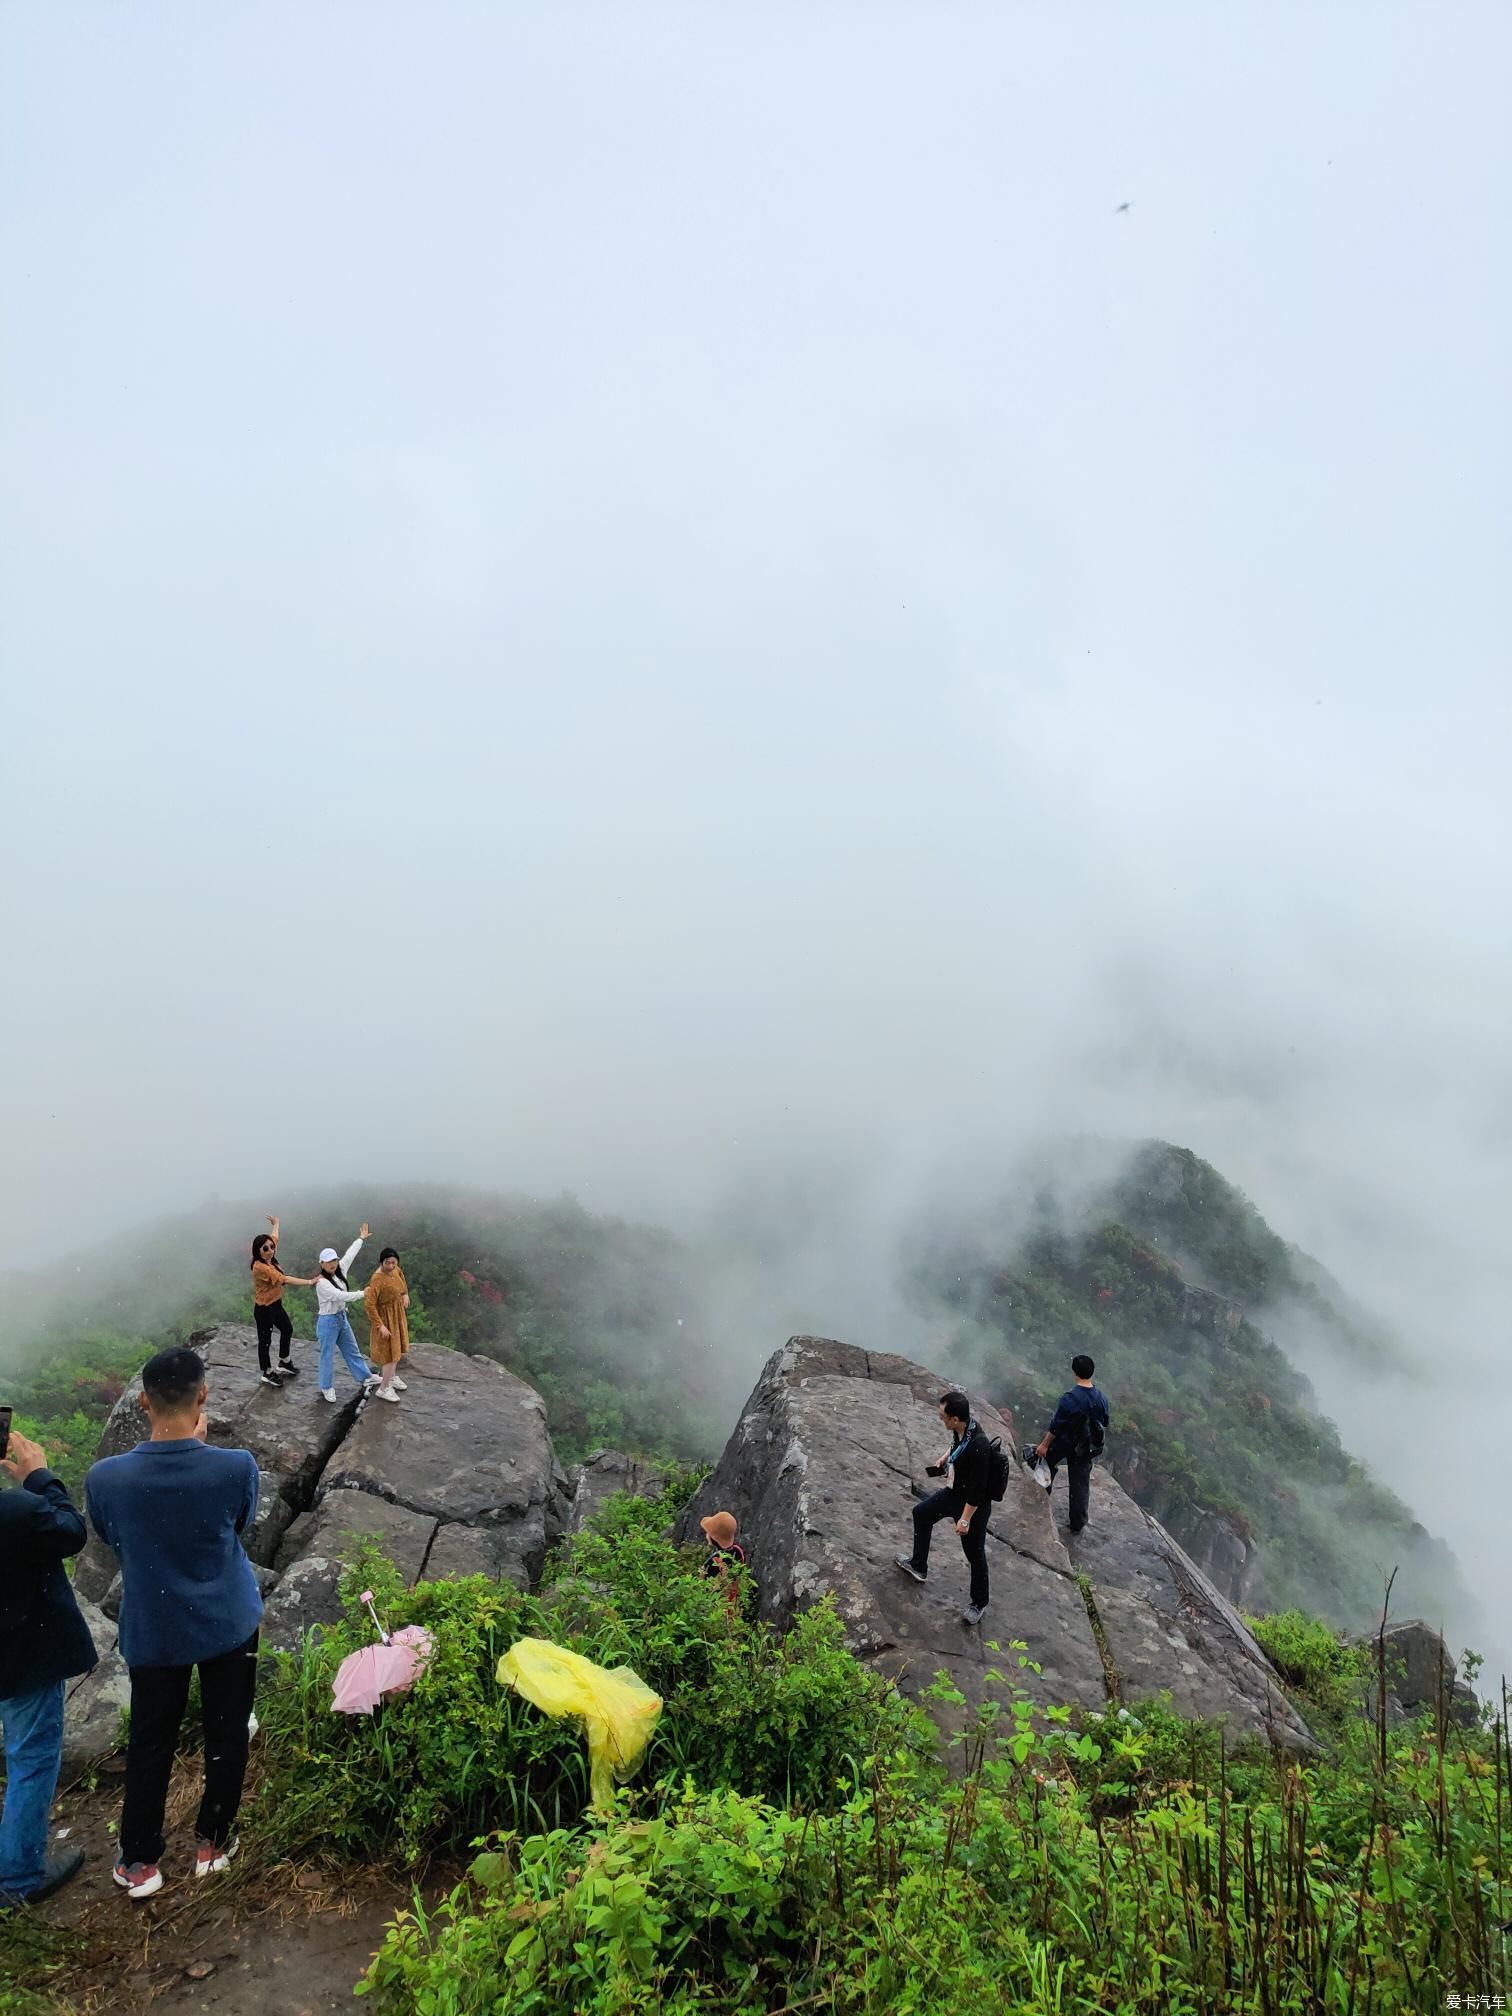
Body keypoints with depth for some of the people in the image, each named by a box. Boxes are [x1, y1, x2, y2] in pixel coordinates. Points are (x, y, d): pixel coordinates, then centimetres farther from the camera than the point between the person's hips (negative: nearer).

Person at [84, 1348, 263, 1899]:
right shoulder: (236, 1467, -28)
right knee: (226, 1735, 21)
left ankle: (140, 1862, 36)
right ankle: (213, 1843, 38)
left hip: (152, 1632, 1)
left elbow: (112, 1539, -1)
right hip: (229, 1624, -1)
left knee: (150, 1744, 22)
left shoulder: (106, 1478, -24)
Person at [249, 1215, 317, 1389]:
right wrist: (310, 1282, -39)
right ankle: (268, 1374, 26)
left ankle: (284, 1363, 43)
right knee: (265, 1340, 9)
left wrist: (275, 1225, 34)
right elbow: (285, 1279, -38)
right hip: (264, 1309, -10)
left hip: (276, 1304, 10)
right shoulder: (260, 1267, -31)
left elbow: (274, 1238, 16)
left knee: (287, 1329, 24)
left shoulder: (270, 1259, -6)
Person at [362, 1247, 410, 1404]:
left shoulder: (395, 1269, -8)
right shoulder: (378, 1279, -31)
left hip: (398, 1314, 8)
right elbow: (369, 1304, -32)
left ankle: (392, 1377, 44)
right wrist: (380, 1325, -30)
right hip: (386, 1317, -8)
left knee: (396, 1348, 24)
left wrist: (405, 1293, 6)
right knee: (391, 1352, -1)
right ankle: (383, 1389, 12)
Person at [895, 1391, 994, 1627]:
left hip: (974, 1507, -9)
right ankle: (918, 1565, 47)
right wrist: (942, 1461, 23)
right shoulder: (960, 1430, -15)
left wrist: (965, 1519, -22)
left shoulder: (978, 1446, -39)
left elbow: (977, 1489, -30)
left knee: (975, 1554, 12)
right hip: (953, 1492, 9)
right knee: (921, 1513, 25)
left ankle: (978, 1604, 36)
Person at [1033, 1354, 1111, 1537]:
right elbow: (1104, 1424, 5)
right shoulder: (1102, 1397, -10)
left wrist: (1044, 1445, -8)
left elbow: (1056, 1426, -20)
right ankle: (1077, 1523, 24)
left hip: (1065, 1444, -4)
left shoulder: (1069, 1398, -27)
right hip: (1087, 1448, 5)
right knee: (1081, 1484, 16)